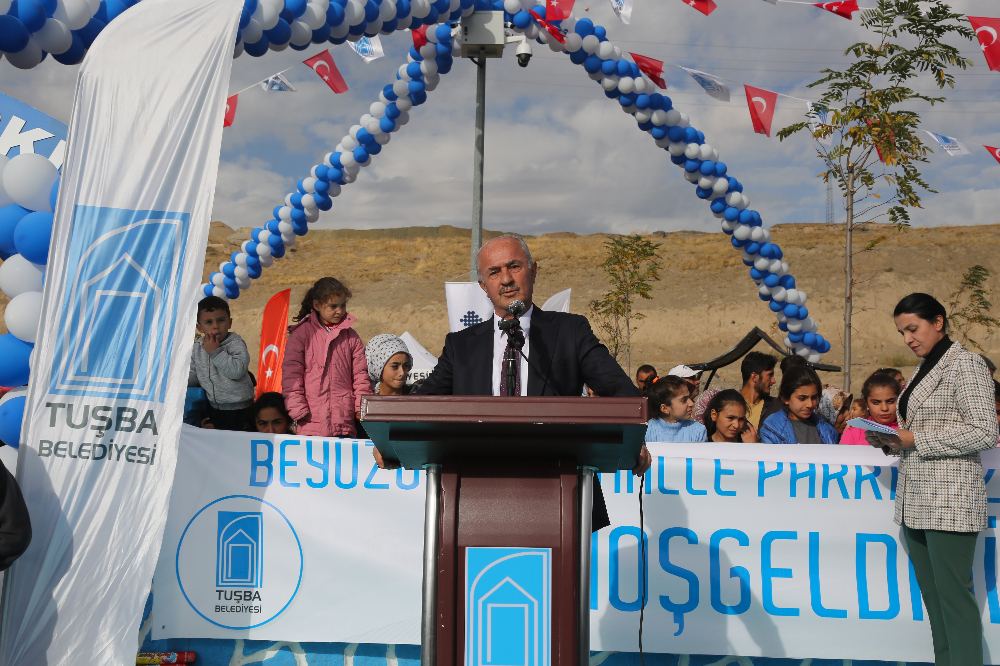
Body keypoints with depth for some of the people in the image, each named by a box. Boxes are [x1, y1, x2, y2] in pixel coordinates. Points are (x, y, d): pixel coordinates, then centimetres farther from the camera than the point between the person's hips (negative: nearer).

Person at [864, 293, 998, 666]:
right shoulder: (923, 370, 19)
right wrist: (890, 440, 6)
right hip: (915, 499, 9)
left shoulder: (965, 364, -6)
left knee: (953, 594, -7)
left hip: (949, 498, -9)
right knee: (931, 593, 10)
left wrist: (916, 439, -15)